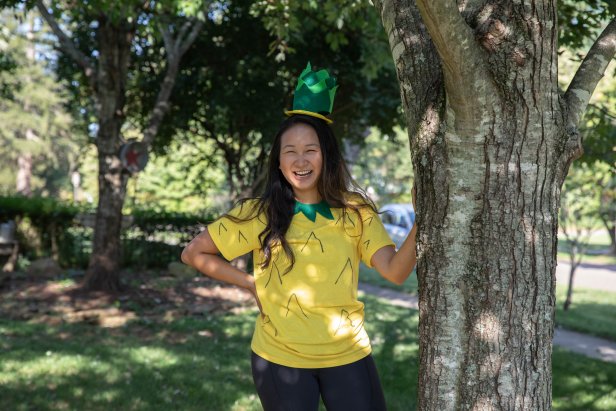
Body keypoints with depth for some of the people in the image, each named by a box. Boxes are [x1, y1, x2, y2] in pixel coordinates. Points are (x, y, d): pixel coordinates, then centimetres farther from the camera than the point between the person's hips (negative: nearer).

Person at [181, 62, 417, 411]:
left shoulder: (355, 212, -4)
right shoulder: (259, 214, -7)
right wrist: (252, 284, -5)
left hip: (349, 356, 1)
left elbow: (396, 271, -15)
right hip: (279, 359, -1)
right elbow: (194, 253, 0)